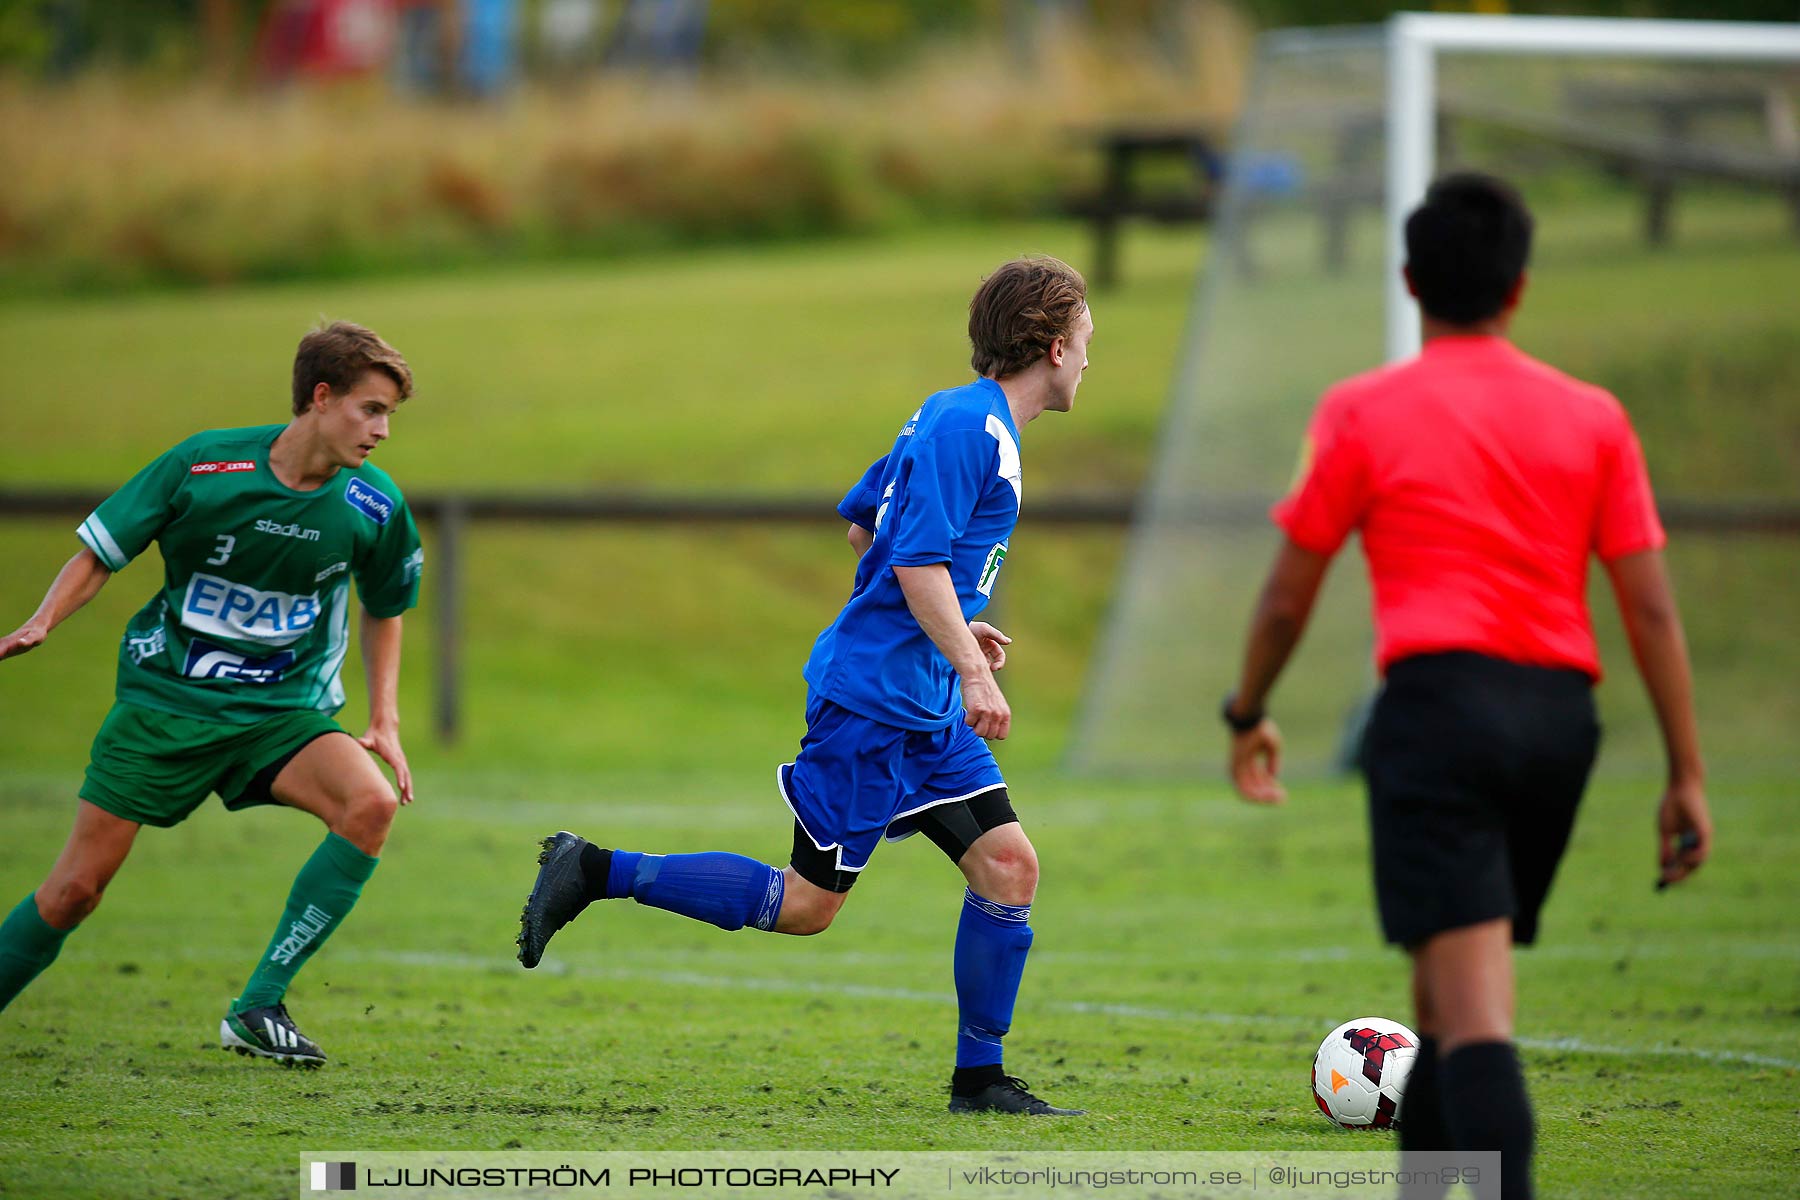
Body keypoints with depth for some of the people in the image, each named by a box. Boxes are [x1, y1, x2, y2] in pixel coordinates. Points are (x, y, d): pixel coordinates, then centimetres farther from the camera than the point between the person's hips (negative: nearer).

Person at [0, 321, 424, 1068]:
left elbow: (383, 608, 15)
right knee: (76, 888, -6)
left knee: (371, 802, -27)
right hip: (166, 698, -2)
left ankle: (259, 1011, -21)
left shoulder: (375, 506, -5)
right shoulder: (203, 465, -13)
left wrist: (384, 721, 8)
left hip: (282, 714, 2)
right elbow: (99, 552, -3)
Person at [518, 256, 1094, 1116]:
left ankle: (980, 1080, 6)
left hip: (925, 707, 10)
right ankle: (596, 873, 1)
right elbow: (919, 562, -23)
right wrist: (970, 669, -26)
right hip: (870, 698, -10)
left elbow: (861, 522, 25)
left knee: (1008, 866, 1)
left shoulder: (956, 419, 15)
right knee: (807, 904, -5)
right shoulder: (967, 428, -16)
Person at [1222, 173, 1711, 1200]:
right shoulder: (1594, 418, 10)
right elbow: (1652, 607, 6)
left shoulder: (1365, 412, 2)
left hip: (1438, 700, -4)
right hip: (1561, 711, 4)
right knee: (1453, 988, 21)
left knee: (1473, 1004, -14)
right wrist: (1688, 777, 8)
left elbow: (1289, 594, 6)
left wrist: (1249, 717, 22)